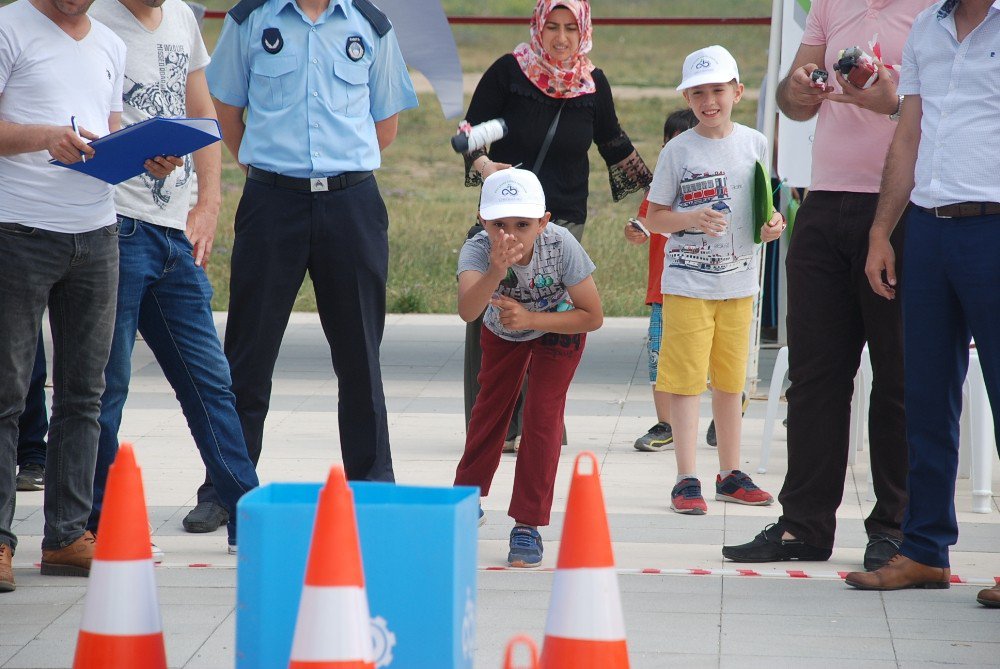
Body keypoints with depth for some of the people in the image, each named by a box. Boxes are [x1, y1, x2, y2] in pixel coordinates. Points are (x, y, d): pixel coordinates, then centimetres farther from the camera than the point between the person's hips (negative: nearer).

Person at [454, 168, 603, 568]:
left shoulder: (561, 247, -39)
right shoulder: (477, 250, -39)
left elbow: (593, 316, -29)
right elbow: (467, 311, -56)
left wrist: (531, 319, -40)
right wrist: (496, 271, -74)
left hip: (557, 328, -2)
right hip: (502, 332, 2)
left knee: (542, 415, -12)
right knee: (490, 408, 16)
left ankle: (528, 525, -3)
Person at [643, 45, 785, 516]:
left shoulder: (754, 144, 4)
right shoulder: (678, 151, -4)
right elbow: (654, 217, -1)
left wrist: (773, 225, -6)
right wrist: (692, 219, -19)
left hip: (738, 280, 3)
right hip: (686, 282, -3)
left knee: (730, 380, 12)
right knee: (686, 379, -5)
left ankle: (730, 474, 22)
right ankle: (687, 479, -2)